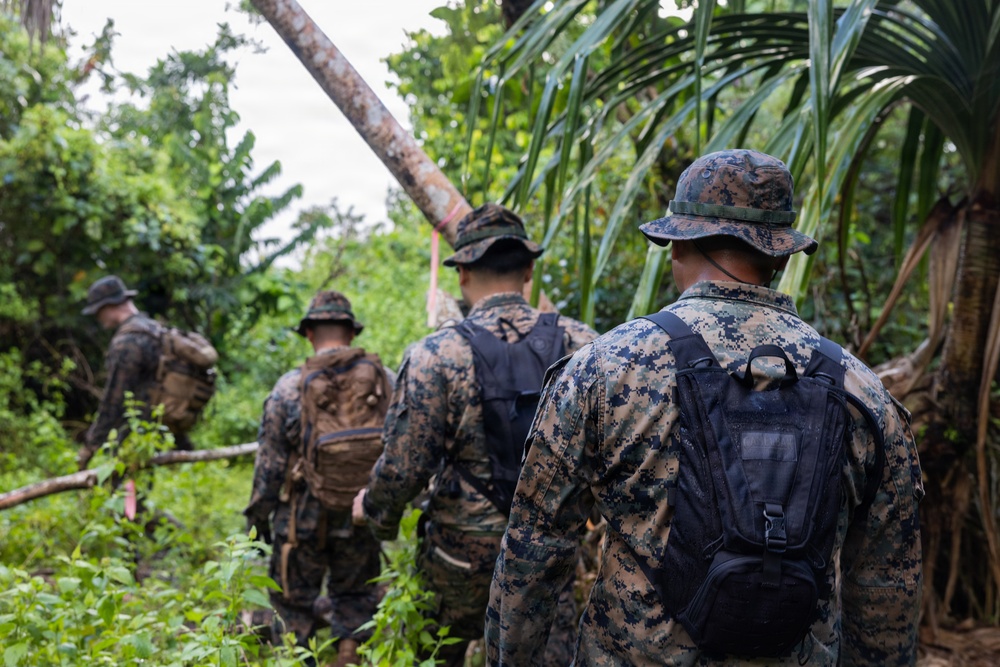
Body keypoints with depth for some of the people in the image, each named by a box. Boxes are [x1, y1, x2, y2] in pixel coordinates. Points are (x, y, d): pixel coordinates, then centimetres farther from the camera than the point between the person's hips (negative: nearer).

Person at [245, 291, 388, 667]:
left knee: (293, 604, 13)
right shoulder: (385, 381, -4)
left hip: (304, 518, -2)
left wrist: (258, 516, 6)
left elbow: (270, 462, -6)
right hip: (363, 519, 2)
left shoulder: (290, 387, -10)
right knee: (356, 600, 19)